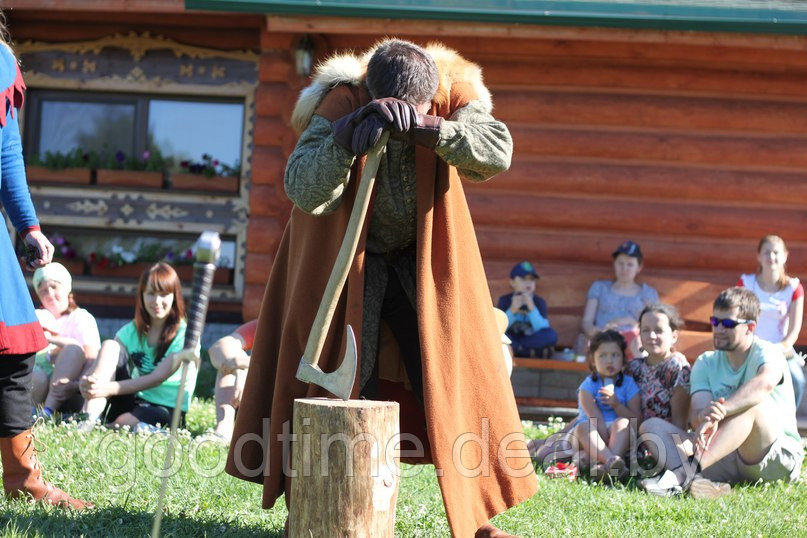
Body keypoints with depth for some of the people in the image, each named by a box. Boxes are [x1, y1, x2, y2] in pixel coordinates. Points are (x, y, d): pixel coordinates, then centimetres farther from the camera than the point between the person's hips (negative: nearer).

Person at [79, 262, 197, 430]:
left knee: (123, 422, -41)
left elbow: (158, 378, -20)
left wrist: (110, 389, -31)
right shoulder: (131, 331, 6)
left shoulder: (183, 335, -9)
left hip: (167, 408, -6)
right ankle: (90, 417, -30)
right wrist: (86, 382, -31)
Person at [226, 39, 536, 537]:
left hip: (423, 261, 2)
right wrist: (349, 138, -51)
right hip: (347, 259, -2)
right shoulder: (341, 105, -25)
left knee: (454, 374, -1)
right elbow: (303, 191, -35)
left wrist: (425, 128, -48)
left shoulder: (453, 99, -18)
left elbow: (499, 152, -36)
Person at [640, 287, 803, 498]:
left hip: (778, 458, -5)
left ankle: (685, 473, -46)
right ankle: (705, 484, -41)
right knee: (652, 427, -9)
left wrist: (720, 411, -44)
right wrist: (704, 417, -34)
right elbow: (697, 412, -8)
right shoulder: (706, 363, 9)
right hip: (727, 460, 5)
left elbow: (765, 383, -32)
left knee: (752, 404, -32)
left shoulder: (766, 352, -6)